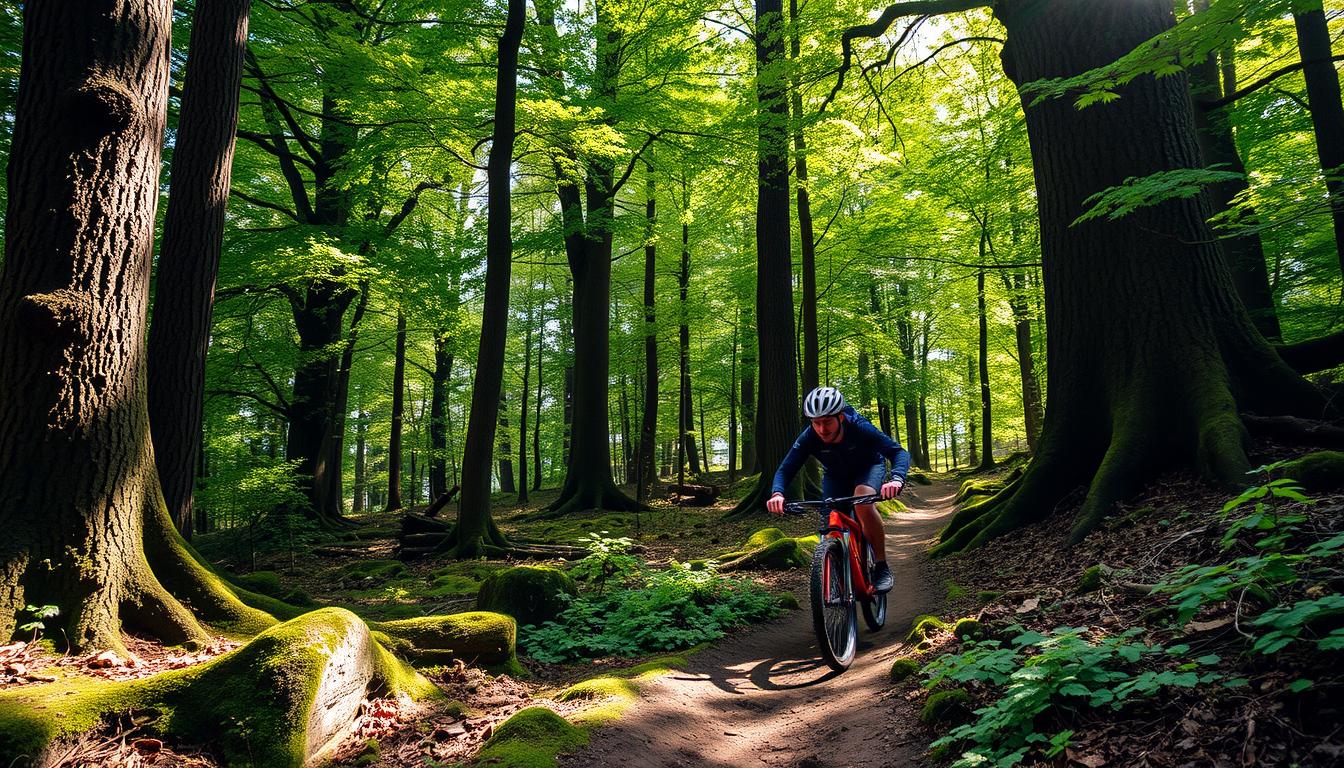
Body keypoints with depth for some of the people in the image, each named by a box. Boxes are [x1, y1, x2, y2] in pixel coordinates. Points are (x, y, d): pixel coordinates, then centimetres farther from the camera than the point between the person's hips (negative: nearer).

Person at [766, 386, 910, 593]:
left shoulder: (860, 428, -36)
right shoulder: (809, 438, -30)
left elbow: (899, 452, -40)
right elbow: (785, 469, -30)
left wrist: (896, 479, -61)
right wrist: (777, 493, -52)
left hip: (868, 468, -3)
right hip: (835, 474, 3)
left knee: (863, 503, -34)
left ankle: (882, 568, -19)